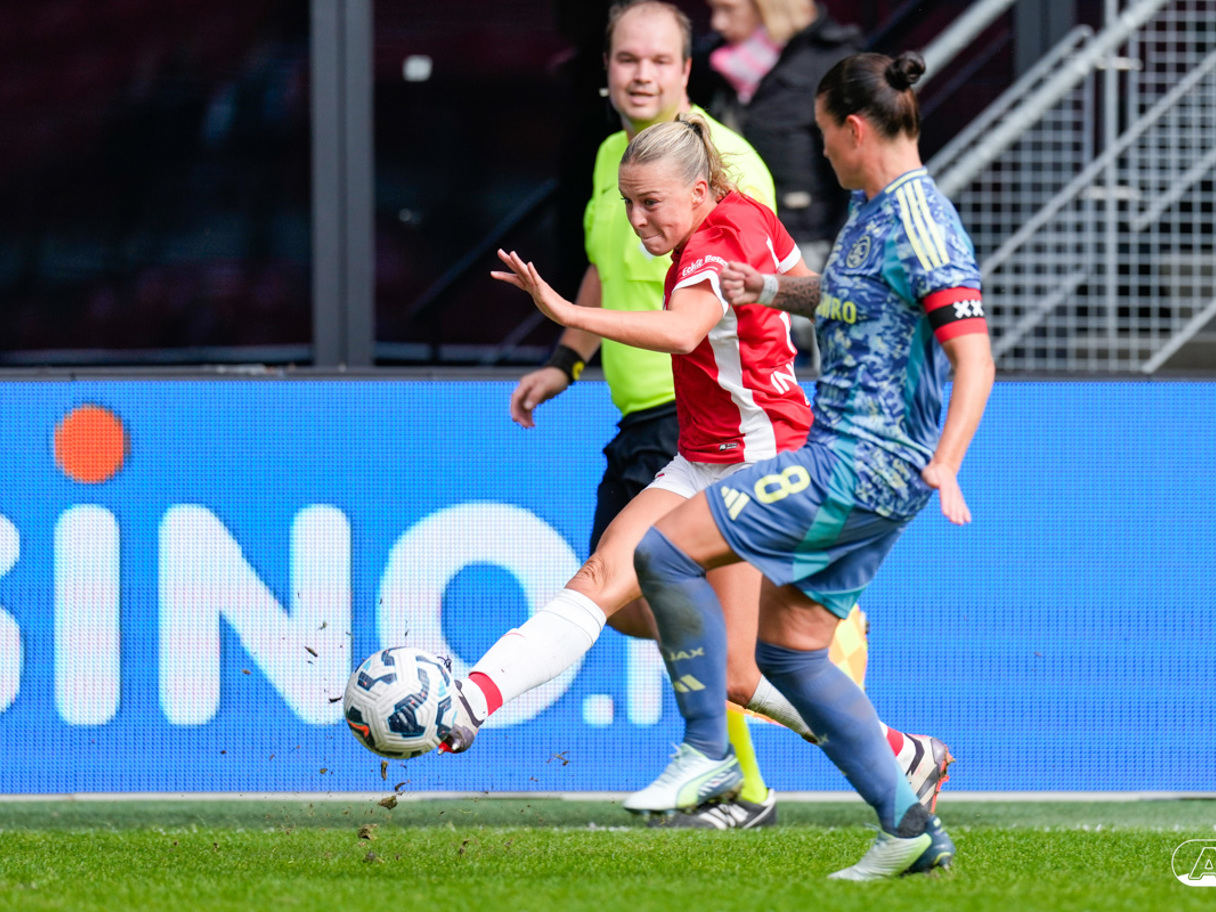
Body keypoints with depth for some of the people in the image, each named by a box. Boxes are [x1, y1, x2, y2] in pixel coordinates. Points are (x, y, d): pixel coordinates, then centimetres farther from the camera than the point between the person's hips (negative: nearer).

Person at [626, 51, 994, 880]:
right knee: (788, 652, 12)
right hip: (852, 465, 10)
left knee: (667, 550, -13)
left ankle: (708, 753, -7)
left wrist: (945, 467, -34)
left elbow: (974, 357, -23)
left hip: (864, 467, -10)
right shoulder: (871, 208, 14)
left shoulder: (919, 224, -17)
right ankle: (911, 830, 11)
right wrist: (768, 288, 25)